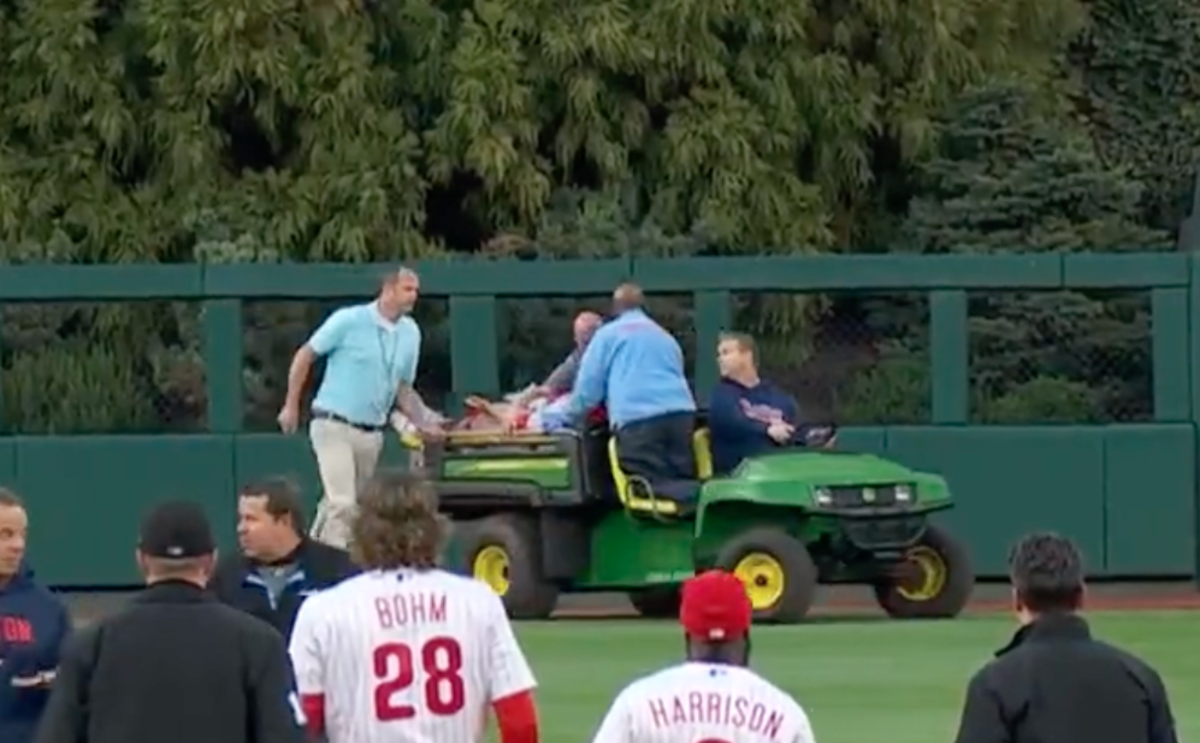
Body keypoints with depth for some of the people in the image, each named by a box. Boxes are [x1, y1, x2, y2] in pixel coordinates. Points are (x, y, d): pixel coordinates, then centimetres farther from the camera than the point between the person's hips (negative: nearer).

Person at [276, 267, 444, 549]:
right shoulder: (349, 321, -10)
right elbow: (305, 356, -1)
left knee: (344, 505, 14)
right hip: (335, 427, -6)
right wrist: (291, 406, -1)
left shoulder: (411, 333, 7)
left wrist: (422, 423, 1)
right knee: (342, 504, -17)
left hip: (372, 434, 6)